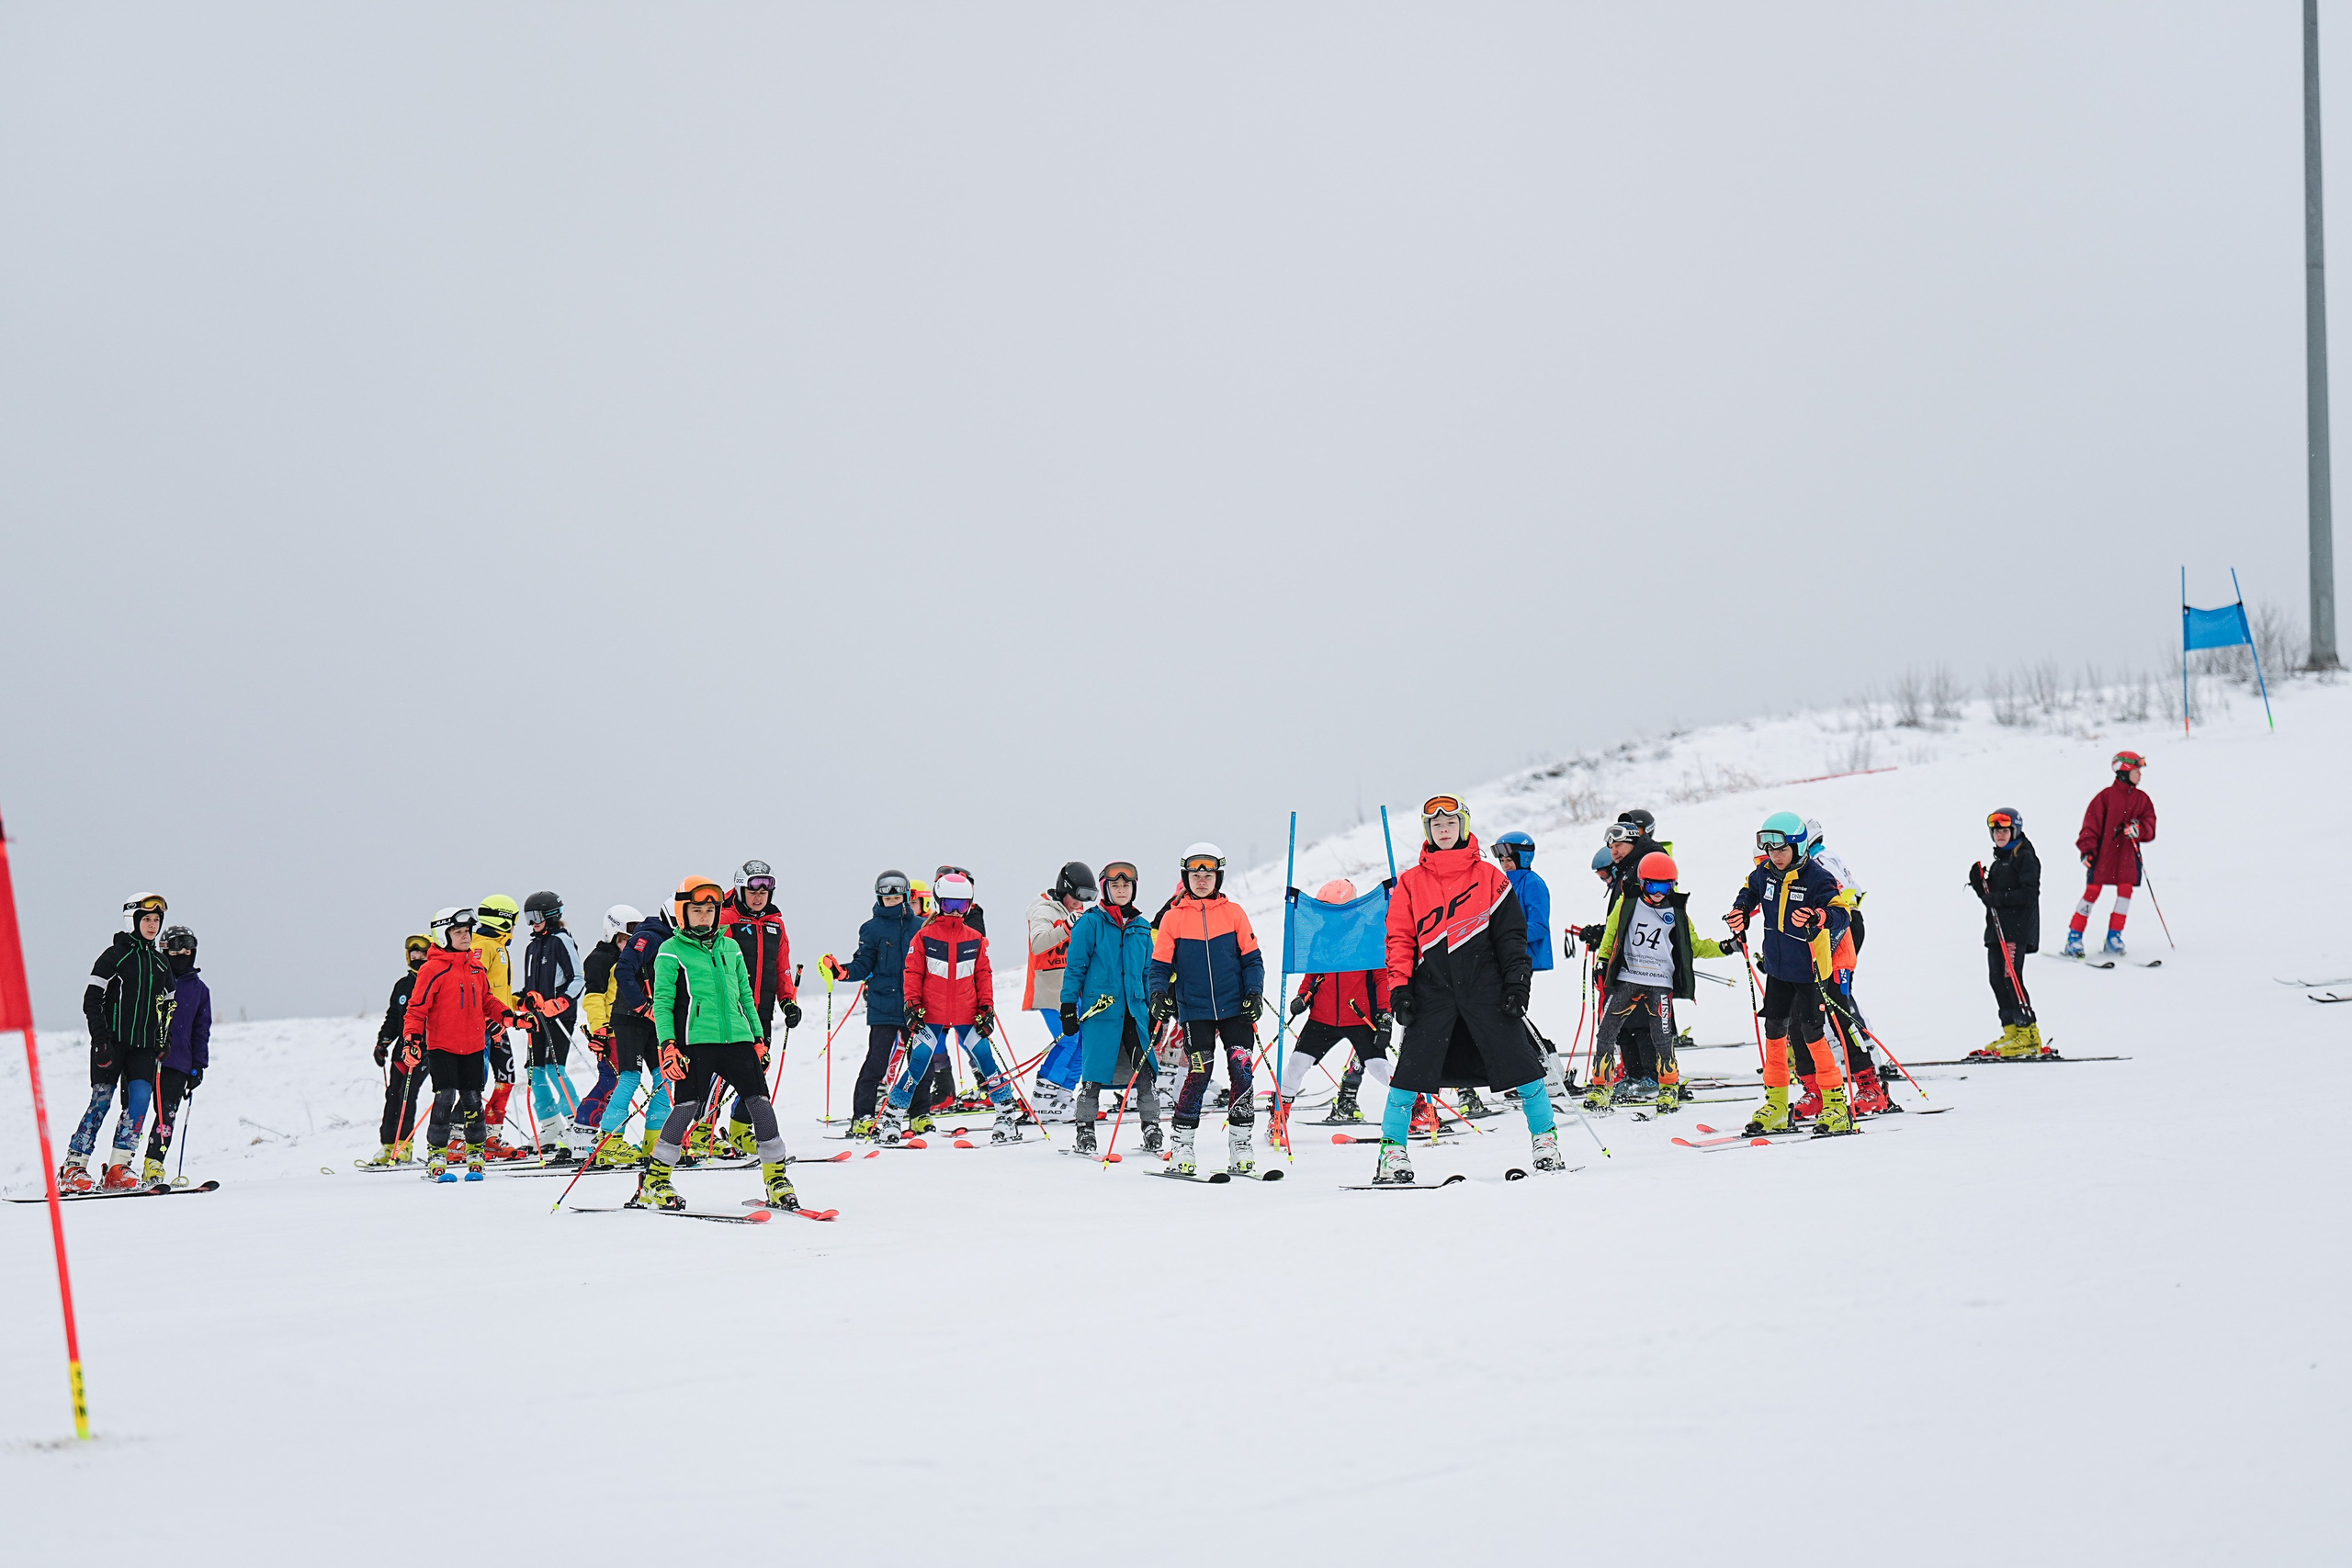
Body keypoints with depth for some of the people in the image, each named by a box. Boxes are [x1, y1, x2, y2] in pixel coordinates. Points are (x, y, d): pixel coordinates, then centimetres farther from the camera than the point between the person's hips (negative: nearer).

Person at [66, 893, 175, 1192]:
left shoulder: (161, 962, 16)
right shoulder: (116, 954, -2)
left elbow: (166, 1007, 25)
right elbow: (91, 999, -6)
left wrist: (164, 1041, 13)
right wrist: (100, 1040, -13)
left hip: (144, 1047, 5)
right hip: (112, 1043, -5)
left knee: (139, 1100, -10)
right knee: (101, 1101, -9)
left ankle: (119, 1168, -6)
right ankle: (72, 1169, -6)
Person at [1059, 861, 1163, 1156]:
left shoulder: (1141, 927, 14)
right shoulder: (1091, 923, 0)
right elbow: (1075, 965, 0)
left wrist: (1154, 1009, 17)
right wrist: (1068, 1005, -4)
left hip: (1134, 1010, 4)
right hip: (1099, 1007, -4)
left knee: (1145, 1070, -2)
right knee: (1095, 1071, -2)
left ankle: (1151, 1131, 5)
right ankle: (1085, 1131, 9)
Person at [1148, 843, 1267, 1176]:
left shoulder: (1233, 913, 6)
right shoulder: (1173, 918, 4)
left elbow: (1251, 959, 8)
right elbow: (1160, 964, 6)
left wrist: (1254, 993, -5)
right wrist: (1159, 995, -10)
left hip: (1235, 1008, 1)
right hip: (1194, 1010, -1)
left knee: (1241, 1071, -5)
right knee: (1198, 1073, -9)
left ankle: (1239, 1147, 1)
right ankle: (1181, 1146, 2)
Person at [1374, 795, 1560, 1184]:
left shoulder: (1488, 876, 7)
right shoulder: (1411, 882, 9)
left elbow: (1511, 933, 6)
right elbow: (1400, 938, 8)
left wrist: (1517, 982, -3)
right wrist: (1399, 988, -3)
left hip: (1484, 984, 0)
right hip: (1432, 988, 0)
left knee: (1517, 1061, -3)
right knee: (1412, 1069, -6)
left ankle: (1545, 1139, 8)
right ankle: (1392, 1149, 1)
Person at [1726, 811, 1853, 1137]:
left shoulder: (1817, 879, -18)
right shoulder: (1764, 874, 2)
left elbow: (1840, 914, -29)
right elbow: (1749, 894, 23)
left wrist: (1820, 918, -49)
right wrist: (1740, 916, 5)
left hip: (1809, 971, -7)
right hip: (1776, 968, 7)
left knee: (1810, 1032, -8)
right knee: (1775, 1031, 11)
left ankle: (1836, 1107, 0)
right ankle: (1775, 1107, 21)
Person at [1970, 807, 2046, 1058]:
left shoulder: (2025, 858, -6)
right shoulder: (1998, 862, 21)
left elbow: (2030, 893, -17)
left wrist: (1998, 898, -21)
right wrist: (1978, 884, 4)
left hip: (2017, 930, -9)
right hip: (1997, 929, 9)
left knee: (2010, 979, -13)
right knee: (1997, 980, 6)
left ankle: (2029, 1035, -12)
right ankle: (2011, 1031, 12)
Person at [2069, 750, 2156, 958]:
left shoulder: (2142, 799, 11)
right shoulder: (2106, 796, -3)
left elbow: (2150, 826, 8)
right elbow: (2092, 823, -4)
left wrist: (2139, 829, -14)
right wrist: (2087, 849, -12)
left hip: (2127, 854, 4)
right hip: (2104, 852, -4)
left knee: (2125, 890, -4)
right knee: (2093, 891, -7)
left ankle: (2114, 937, 7)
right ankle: (2074, 937, -1)